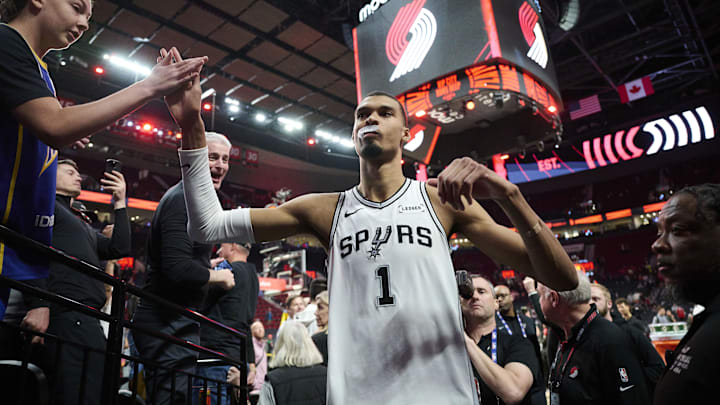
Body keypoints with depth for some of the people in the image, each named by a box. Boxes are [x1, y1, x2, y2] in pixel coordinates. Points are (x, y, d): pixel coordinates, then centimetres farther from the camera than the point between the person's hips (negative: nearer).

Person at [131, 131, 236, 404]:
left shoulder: (184, 198, 17)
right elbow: (177, 269, -27)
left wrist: (206, 267, 17)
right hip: (172, 325, -11)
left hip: (168, 323, 11)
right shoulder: (185, 200, -16)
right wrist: (217, 276, -12)